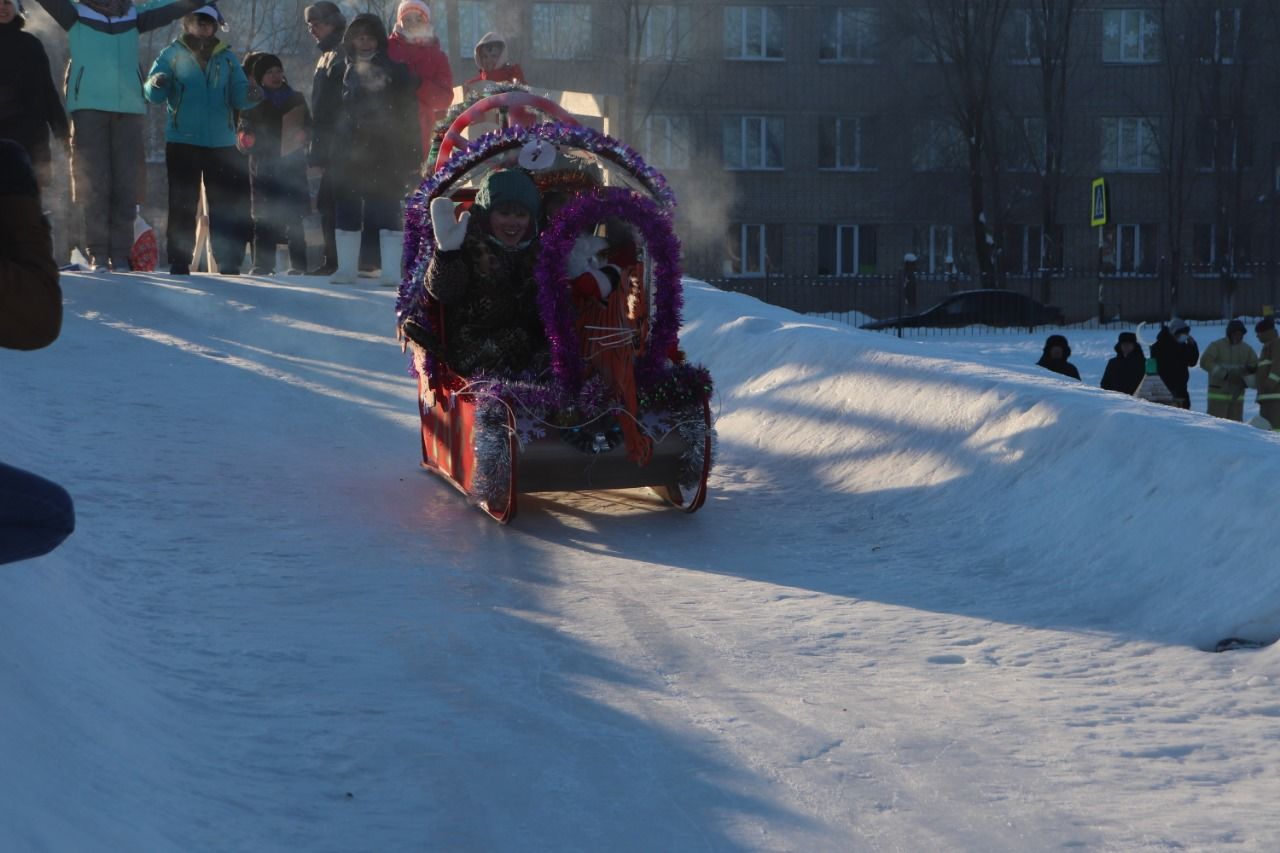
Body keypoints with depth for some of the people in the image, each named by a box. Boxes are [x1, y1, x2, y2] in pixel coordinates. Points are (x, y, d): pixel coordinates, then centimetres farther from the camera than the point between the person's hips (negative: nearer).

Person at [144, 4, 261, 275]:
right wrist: (157, 83, -29)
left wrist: (250, 95, -21)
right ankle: (179, 262, 3)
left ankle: (229, 262, 5)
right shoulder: (173, 54, 4)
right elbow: (152, 94, -5)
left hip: (221, 144, 2)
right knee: (182, 205, 0)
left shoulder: (226, 57, 10)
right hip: (182, 143, -2)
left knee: (227, 206, 1)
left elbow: (238, 95, 2)